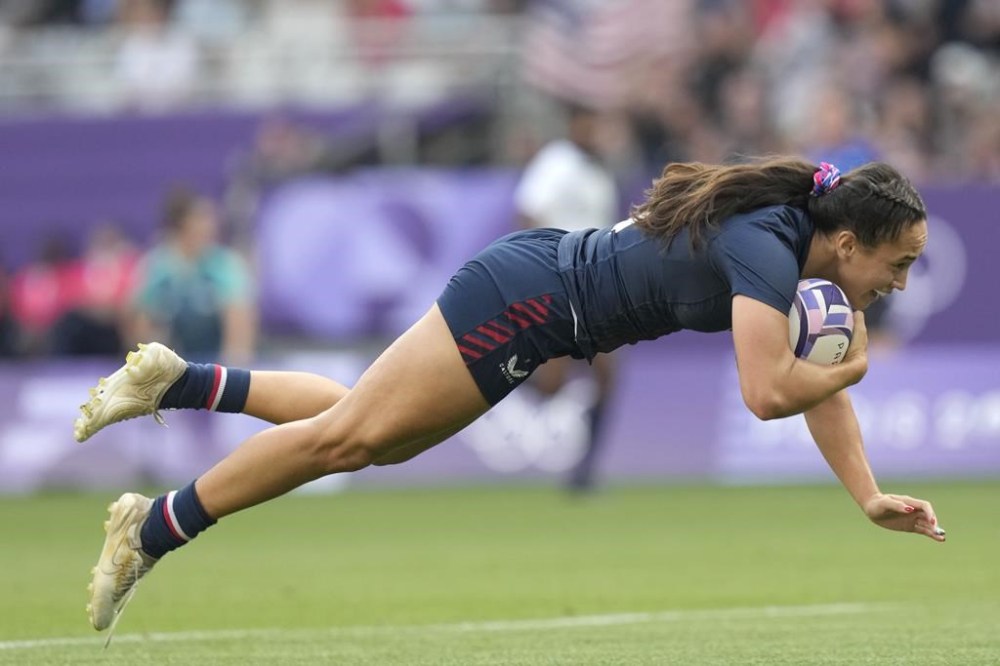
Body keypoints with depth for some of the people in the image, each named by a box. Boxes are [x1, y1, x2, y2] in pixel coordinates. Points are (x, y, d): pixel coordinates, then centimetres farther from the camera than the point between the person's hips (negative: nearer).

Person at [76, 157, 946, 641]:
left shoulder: (802, 232, 3)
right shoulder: (768, 251, -26)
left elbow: (818, 378, 11)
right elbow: (768, 393, -35)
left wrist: (869, 498, 5)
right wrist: (848, 370, -16)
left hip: (545, 268, 9)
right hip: (525, 300, -9)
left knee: (365, 434, 18)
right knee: (348, 434, -3)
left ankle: (179, 383, 22)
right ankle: (149, 532, 5)